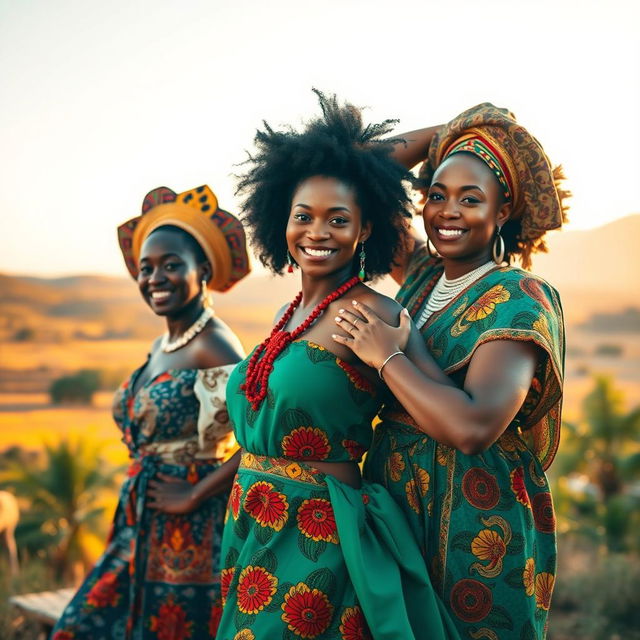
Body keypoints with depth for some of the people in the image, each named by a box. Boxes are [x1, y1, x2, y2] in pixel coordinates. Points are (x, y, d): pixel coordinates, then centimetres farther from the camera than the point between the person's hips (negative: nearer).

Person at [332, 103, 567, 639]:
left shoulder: (517, 301, -16)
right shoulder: (423, 276, 5)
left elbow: (473, 427, -30)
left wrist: (388, 357, -21)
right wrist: (440, 135, 5)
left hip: (477, 524, -6)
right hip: (397, 508, 7)